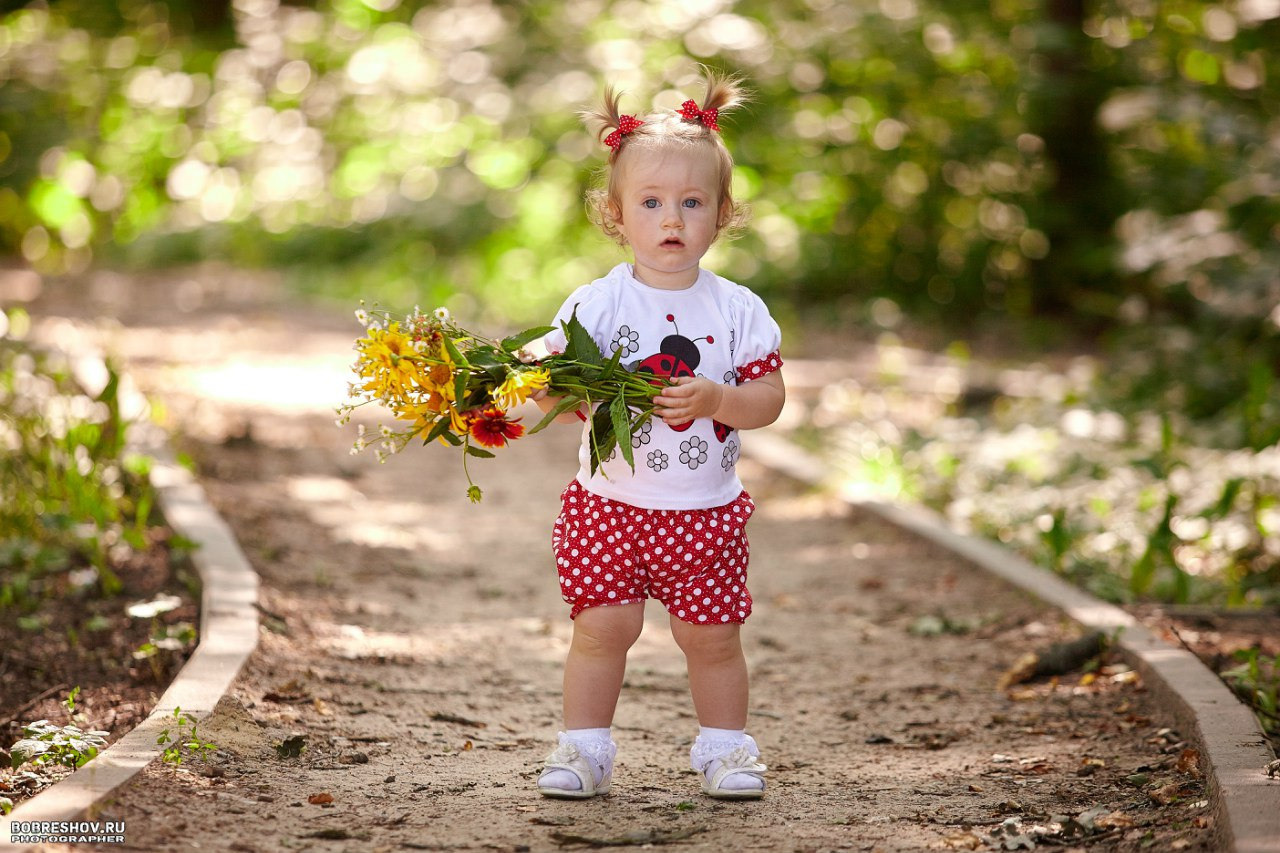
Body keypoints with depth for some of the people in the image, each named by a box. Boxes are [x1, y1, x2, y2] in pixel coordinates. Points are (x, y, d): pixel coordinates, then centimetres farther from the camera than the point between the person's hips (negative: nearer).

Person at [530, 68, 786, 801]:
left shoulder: (737, 311, -2)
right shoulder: (595, 305, -5)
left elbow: (769, 398, -4)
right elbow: (551, 387, -7)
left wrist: (715, 399, -21)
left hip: (707, 511, 1)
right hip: (611, 502, -1)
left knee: (712, 635, 7)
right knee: (603, 626, -2)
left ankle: (725, 748, 25)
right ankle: (586, 748, 13)